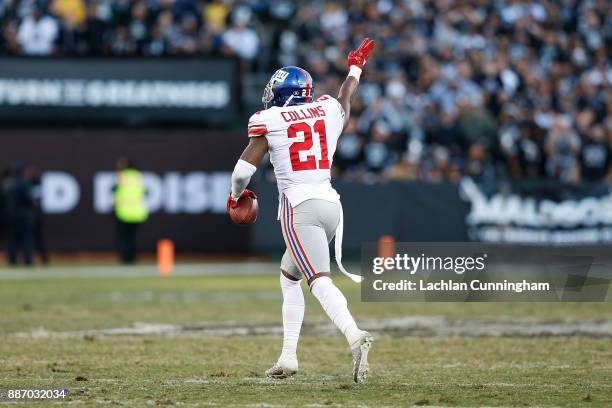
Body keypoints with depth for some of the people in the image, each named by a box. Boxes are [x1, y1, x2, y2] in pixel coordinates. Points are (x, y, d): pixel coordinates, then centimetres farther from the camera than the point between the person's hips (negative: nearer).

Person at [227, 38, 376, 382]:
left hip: (300, 207, -6)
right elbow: (346, 99, 37)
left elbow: (243, 171, -3)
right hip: (331, 204, 6)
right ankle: (289, 356, 18)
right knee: (289, 276, 21)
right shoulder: (330, 112, 13)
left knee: (320, 280, -18)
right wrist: (355, 68, 57)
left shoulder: (269, 122, 0)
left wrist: (236, 195, 19)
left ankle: (355, 337, -42)